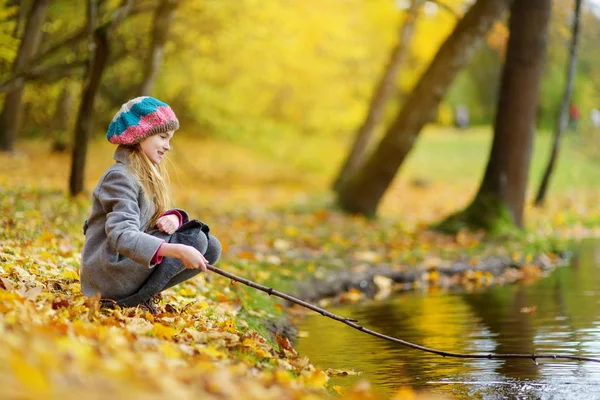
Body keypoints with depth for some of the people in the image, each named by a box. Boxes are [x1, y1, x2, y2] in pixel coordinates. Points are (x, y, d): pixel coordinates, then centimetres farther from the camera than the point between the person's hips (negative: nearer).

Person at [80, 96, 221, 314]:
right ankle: (127, 303, -18)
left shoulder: (148, 175, 14)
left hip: (127, 262, 9)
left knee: (211, 246, 2)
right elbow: (122, 236, -29)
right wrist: (177, 250, -39)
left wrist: (173, 218, -13)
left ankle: (142, 293, -4)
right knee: (195, 238, -18)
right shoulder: (120, 177, -16)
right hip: (107, 274, -9)